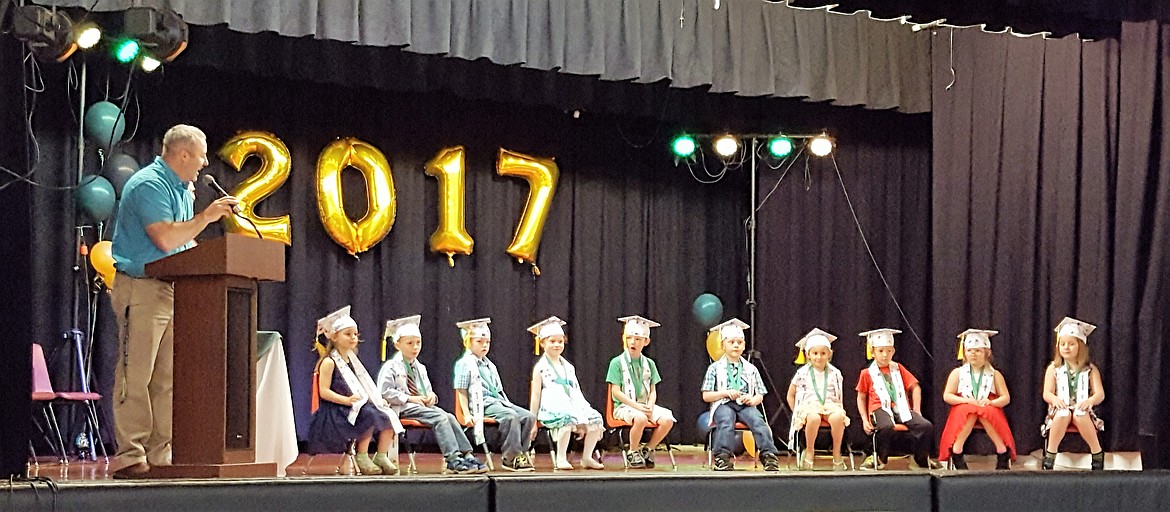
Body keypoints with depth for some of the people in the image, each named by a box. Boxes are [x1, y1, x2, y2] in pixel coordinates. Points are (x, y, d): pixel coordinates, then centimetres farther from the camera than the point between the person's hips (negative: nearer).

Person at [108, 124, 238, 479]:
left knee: (168, 377, 7)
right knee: (135, 375, -9)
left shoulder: (182, 189, 19)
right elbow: (165, 239, -21)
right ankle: (131, 456, -9)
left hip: (175, 288, 10)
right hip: (142, 287, -10)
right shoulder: (149, 185, -11)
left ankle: (160, 454, 10)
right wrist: (206, 216, -14)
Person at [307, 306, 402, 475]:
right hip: (335, 412, -8)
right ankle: (362, 458, -20)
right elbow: (324, 391, -16)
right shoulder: (329, 362, -9)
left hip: (355, 407, 8)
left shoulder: (352, 360, 17)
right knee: (370, 416, -31)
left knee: (388, 416, -8)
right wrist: (346, 400, -27)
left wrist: (378, 400, 8)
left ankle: (382, 456, -2)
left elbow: (363, 387, 22)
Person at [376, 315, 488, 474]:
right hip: (404, 408, -7)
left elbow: (429, 390, 28)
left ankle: (466, 455, -25)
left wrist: (431, 396, 2)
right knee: (440, 418, -27)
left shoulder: (420, 368, 22)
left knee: (449, 417, -18)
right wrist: (409, 398, -16)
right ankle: (453, 460, -33)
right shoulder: (391, 367, -3)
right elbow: (384, 392, -12)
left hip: (423, 405, 7)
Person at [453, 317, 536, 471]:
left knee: (529, 417, -13)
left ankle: (519, 454, -15)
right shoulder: (464, 364, 0)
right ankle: (511, 457, -30)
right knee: (511, 416, -33)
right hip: (482, 404, -8)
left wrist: (507, 403, 16)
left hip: (498, 401, 8)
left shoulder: (489, 366, 24)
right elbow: (461, 391, -5)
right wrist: (467, 415, -14)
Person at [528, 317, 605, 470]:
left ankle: (587, 458, -5)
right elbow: (535, 396, 3)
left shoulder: (568, 367, 22)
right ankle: (561, 459, -26)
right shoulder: (540, 368, 5)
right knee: (568, 419, -37)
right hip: (551, 409, -6)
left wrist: (581, 424, 17)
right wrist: (533, 422, 0)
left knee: (595, 419, -16)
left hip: (572, 406, 6)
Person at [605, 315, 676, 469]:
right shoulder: (617, 362, -2)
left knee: (667, 419, -22)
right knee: (640, 418, -37)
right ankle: (632, 453, -12)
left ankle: (647, 450, 0)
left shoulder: (649, 363, 12)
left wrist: (649, 406, -12)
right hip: (624, 406, -5)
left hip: (645, 405, 5)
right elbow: (616, 391, -8)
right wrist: (637, 406, -17)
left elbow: (653, 391, 11)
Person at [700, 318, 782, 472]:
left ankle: (769, 455, -35)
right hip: (723, 404, -2)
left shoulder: (750, 369, 18)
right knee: (726, 422, -36)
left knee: (758, 421, -29)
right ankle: (722, 457, -38)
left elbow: (760, 395, 18)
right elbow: (706, 396, 6)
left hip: (746, 405, 2)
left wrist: (752, 400, -6)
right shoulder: (715, 368, 11)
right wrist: (725, 393, -9)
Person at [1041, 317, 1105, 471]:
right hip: (1061, 408, 0)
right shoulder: (1054, 368, 10)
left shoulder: (1090, 369, 9)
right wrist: (1055, 399, -24)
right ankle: (1050, 456, -30)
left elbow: (1100, 394, -1)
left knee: (1080, 416, -36)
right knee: (1063, 415, -36)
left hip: (1081, 409, 0)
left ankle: (1098, 454, -26)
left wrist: (1091, 400, -25)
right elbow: (1047, 393, 1)